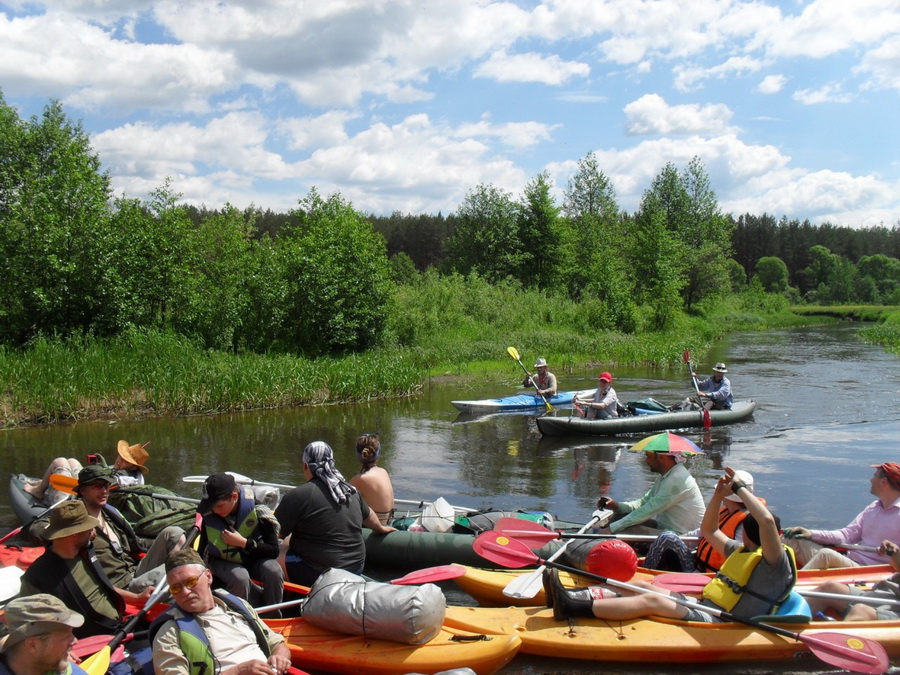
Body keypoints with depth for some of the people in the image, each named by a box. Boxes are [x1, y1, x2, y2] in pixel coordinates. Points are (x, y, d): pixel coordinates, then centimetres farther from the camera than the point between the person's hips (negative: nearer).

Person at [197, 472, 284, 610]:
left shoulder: (256, 509, -25)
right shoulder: (209, 516, -19)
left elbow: (274, 550, -22)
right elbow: (202, 552, -10)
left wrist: (243, 542, -30)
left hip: (253, 557, 1)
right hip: (221, 561, 0)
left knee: (274, 570, -31)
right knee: (240, 577, -34)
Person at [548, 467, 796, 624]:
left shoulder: (776, 565, -7)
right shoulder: (741, 552, 21)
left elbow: (767, 520, -27)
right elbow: (708, 530, 30)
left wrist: (739, 487, -14)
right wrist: (720, 494, 14)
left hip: (718, 625, -9)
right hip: (703, 608, 10)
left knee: (651, 600, -25)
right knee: (641, 586, -3)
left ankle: (572, 608, -33)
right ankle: (572, 597, -13)